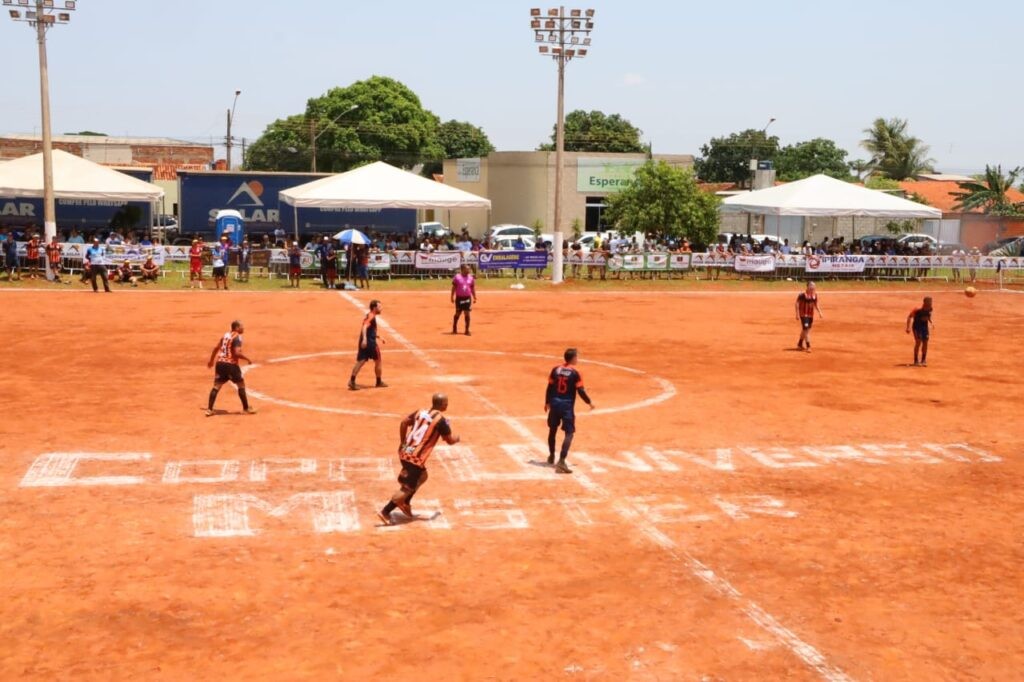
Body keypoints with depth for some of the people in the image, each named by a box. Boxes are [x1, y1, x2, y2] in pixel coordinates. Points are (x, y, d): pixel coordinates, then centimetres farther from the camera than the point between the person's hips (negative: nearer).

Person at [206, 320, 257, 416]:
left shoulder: (226, 335, 13)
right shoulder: (237, 338, -11)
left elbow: (216, 348, 17)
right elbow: (237, 353, -22)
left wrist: (211, 360, 27)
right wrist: (247, 359, -8)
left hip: (220, 363, 7)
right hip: (231, 364, -7)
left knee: (216, 386, 9)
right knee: (241, 385, 7)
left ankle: (209, 409, 5)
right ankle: (246, 408, 13)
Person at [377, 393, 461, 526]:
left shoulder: (420, 412, 10)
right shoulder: (441, 420, -9)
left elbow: (404, 422, 12)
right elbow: (450, 440, -2)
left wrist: (403, 442, 21)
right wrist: (457, 438, 21)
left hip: (405, 452, 8)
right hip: (416, 458, -8)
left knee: (422, 477, 28)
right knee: (408, 487, 0)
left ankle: (405, 503, 27)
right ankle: (385, 512, -2)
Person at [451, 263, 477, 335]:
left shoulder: (471, 277, 6)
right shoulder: (457, 277, -5)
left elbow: (473, 288, 12)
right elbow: (453, 288, -2)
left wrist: (474, 297, 9)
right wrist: (452, 297, -5)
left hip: (467, 298, 3)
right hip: (459, 298, -3)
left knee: (467, 313, -1)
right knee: (458, 313, 7)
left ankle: (467, 330, 5)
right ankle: (454, 328, 26)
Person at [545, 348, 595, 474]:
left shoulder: (556, 370, 3)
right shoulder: (575, 373, -11)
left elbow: (549, 387, 7)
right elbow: (580, 391, -11)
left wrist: (547, 402, 19)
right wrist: (589, 402, 3)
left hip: (554, 403, 5)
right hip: (567, 405, -5)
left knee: (552, 429, 22)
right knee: (569, 433, -4)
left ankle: (551, 457, 38)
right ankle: (561, 461, -17)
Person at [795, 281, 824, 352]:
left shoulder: (815, 295, 4)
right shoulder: (802, 294, -15)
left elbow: (816, 305, 15)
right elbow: (797, 304, -12)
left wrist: (820, 313, 7)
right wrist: (797, 314, -15)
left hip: (811, 314, 7)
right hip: (803, 314, -7)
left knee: (806, 329, 15)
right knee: (805, 329, -13)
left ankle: (800, 344, 32)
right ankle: (808, 346, -12)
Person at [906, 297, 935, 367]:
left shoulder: (929, 309, -4)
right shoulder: (918, 309, -22)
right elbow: (909, 317, -16)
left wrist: (931, 322, 7)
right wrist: (908, 327, -20)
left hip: (925, 327, 6)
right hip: (917, 327, -6)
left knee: (925, 343, 4)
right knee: (918, 342, -14)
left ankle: (923, 360, 16)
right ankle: (916, 361, -6)